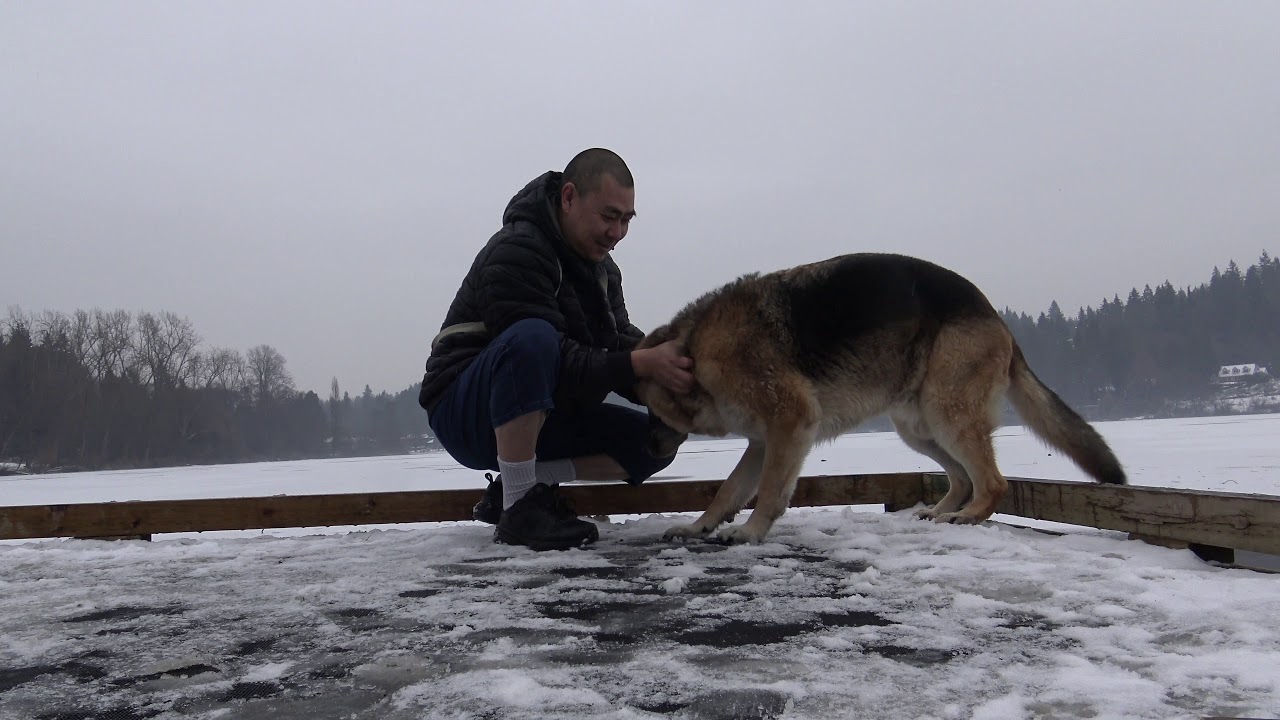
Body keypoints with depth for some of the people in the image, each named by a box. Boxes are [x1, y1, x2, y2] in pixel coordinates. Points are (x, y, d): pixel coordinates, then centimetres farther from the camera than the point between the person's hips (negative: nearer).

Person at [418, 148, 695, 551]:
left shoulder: (602, 269, 9)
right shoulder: (516, 253, -19)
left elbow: (620, 343, -1)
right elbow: (560, 364, -27)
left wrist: (666, 366, -20)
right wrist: (639, 365, -36)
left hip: (540, 419, 8)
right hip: (466, 414, -8)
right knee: (532, 338, -38)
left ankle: (531, 482, -7)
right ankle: (517, 508, -30)